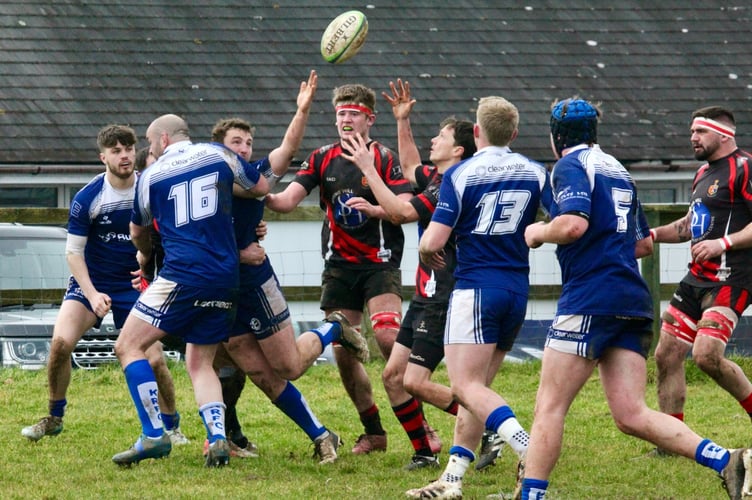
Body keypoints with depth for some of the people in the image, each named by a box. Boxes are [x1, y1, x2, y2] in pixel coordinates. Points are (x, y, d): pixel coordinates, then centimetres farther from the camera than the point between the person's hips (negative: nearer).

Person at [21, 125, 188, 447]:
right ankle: (54, 418, -2)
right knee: (61, 341, -21)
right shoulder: (87, 198, -13)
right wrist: (92, 294, -19)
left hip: (134, 285, 1)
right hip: (90, 282, -1)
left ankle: (171, 426, 16)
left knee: (154, 360, -9)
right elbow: (73, 251, -9)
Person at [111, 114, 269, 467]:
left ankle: (154, 435, -9)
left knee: (129, 345, 2)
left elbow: (137, 232, 25)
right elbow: (262, 188, 23)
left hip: (183, 275, -5)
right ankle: (218, 438, -6)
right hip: (225, 279, 5)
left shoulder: (150, 176, 8)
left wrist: (145, 255, 47)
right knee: (200, 363, 15)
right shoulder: (218, 155, 10)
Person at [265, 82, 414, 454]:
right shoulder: (323, 159, 6)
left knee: (387, 337, -22)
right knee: (342, 351, 0)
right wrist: (264, 196, -23)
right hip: (339, 266, 4)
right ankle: (373, 433, 14)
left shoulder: (384, 158, -5)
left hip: (380, 263, -4)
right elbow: (287, 200, -3)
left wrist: (377, 207, -28)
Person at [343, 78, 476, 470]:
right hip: (426, 295, 10)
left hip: (443, 298, -10)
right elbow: (410, 167, 33)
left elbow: (401, 212, -21)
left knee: (415, 382, -12)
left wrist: (368, 168, -16)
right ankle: (425, 451, 12)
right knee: (392, 375, 6)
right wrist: (402, 121, 25)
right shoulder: (436, 178, 11)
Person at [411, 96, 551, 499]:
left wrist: (427, 253, 12)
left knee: (467, 387, -11)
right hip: (517, 291, 6)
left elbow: (433, 241, -12)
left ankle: (530, 452, -30)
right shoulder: (535, 172, 6)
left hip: (476, 288, -6)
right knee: (475, 387, 12)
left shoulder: (461, 174, -7)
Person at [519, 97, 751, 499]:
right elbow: (643, 244, 28)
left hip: (589, 299, -8)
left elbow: (573, 224, -19)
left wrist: (539, 232, -1)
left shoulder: (571, 165, -2)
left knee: (550, 406, -3)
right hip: (632, 300, 8)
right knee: (631, 416, 0)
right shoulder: (617, 170, 24)